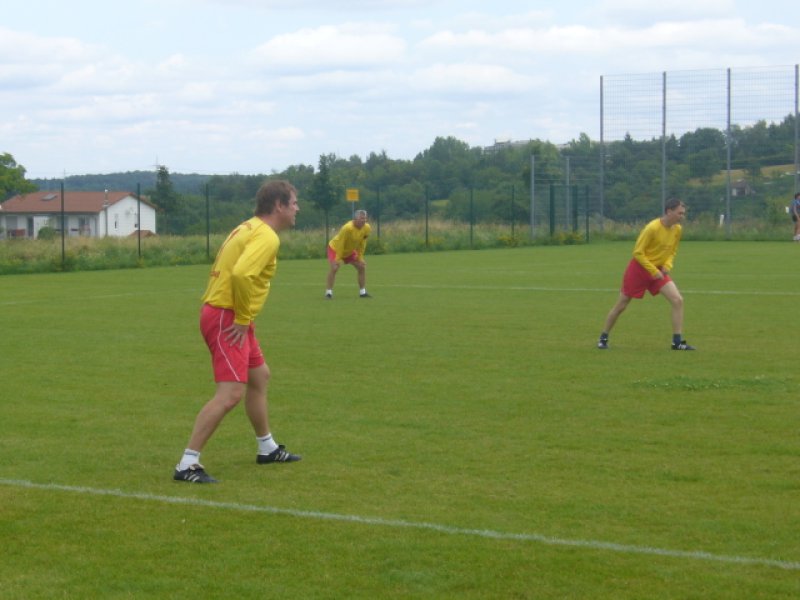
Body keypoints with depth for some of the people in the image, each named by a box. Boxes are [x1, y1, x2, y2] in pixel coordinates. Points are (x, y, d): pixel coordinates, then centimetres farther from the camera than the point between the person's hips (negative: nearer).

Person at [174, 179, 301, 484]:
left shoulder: (249, 228, 14)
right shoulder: (266, 237, -16)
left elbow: (232, 268, 20)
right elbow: (242, 274, -31)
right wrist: (243, 319, -20)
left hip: (225, 316, 11)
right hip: (226, 319, -11)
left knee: (259, 376, 24)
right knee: (231, 394, -15)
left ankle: (267, 449, 40)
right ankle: (187, 465, -15)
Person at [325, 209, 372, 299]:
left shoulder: (367, 228, -16)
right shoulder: (347, 228, -36)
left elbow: (362, 244, -3)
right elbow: (340, 244, -30)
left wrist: (360, 257, -3)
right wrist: (338, 259, -29)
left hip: (350, 251, 7)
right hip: (335, 248, -7)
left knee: (362, 266, 2)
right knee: (334, 267, -24)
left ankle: (362, 292, 12)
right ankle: (329, 292, -16)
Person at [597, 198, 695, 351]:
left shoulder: (678, 229, -3)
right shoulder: (652, 228, -24)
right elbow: (638, 252, -20)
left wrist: (667, 266, -7)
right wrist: (653, 271, -21)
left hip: (658, 271, 5)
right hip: (638, 269, -5)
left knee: (678, 300, -13)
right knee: (621, 306, 4)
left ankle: (677, 342, -9)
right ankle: (603, 338, 25)